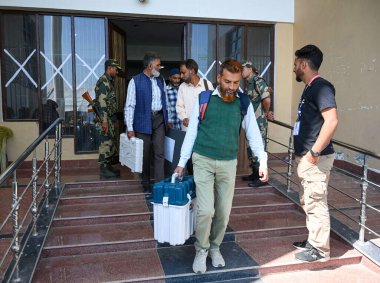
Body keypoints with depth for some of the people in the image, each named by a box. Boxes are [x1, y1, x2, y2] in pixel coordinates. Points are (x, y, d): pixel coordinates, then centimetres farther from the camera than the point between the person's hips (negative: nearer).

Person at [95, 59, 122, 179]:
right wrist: (104, 121, -25)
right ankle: (104, 170, 0)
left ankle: (108, 166, 22)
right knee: (106, 143, -6)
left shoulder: (109, 81, 18)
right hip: (106, 118, -10)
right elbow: (102, 102, -21)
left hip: (110, 118, 10)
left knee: (110, 142, 14)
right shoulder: (104, 81, -14)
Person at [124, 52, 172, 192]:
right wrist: (130, 128, -13)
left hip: (159, 119, 4)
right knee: (144, 154, 8)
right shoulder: (135, 81, -7)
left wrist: (168, 119, 16)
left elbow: (166, 101, 17)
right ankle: (146, 183, 23)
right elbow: (129, 106, -9)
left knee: (159, 153, 1)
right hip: (143, 121, -4)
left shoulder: (161, 80, 10)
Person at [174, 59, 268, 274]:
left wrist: (263, 161, -4)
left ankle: (215, 247, 32)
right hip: (203, 161, -2)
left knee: (224, 211, 8)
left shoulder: (244, 103, 0)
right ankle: (201, 250, 17)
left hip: (229, 163, 2)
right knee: (206, 210, -7)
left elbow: (253, 135, 6)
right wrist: (182, 162, 3)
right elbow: (192, 132, 1)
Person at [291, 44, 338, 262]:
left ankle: (321, 249, 12)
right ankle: (313, 241, 31)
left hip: (316, 159, -10)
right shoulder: (310, 88, 16)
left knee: (316, 203, -1)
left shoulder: (321, 87, -14)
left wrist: (315, 151, -23)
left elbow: (332, 121, -25)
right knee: (309, 202, 18)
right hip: (306, 158, 10)